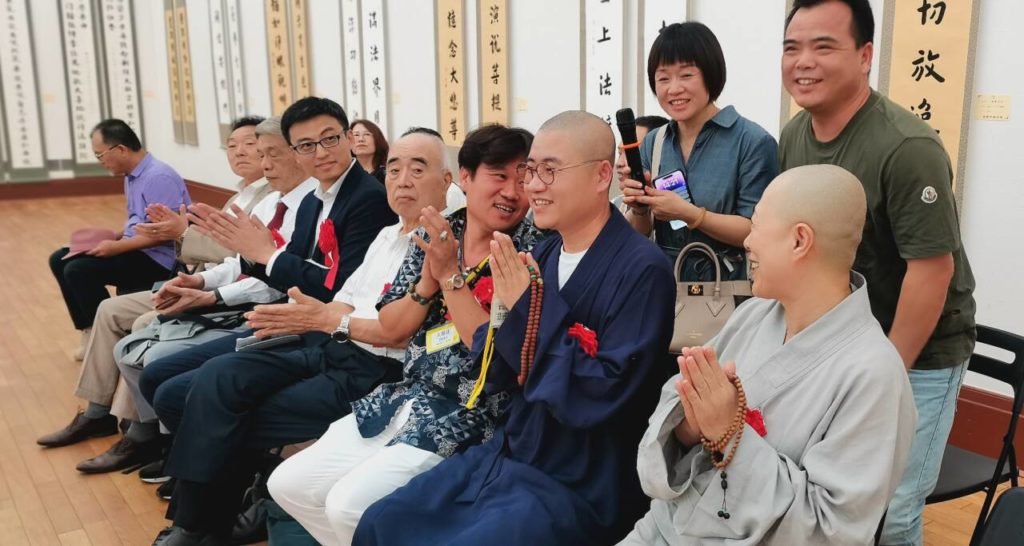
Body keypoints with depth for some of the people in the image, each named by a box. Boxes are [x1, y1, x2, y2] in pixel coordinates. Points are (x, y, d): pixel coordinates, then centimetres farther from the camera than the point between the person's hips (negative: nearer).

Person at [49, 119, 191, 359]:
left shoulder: (158, 177, -19)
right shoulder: (132, 175, 12)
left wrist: (117, 246, -22)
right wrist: (113, 238, 5)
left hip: (158, 259, -11)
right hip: (135, 250, 11)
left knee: (78, 269, -22)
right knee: (60, 260, 8)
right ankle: (90, 331, 9)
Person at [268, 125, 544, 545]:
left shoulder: (529, 252, -11)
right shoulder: (435, 233, 5)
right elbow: (390, 327, 6)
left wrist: (450, 276, -20)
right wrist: (427, 283, -12)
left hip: (470, 417, -6)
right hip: (406, 399, 6)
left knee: (349, 505, -20)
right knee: (288, 484, 4)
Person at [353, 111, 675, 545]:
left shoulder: (642, 270, -18)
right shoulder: (543, 253, 4)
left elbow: (602, 396, -24)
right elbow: (494, 378, 5)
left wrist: (531, 307, -21)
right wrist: (507, 308, -14)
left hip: (578, 489, -7)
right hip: (507, 456, 7)